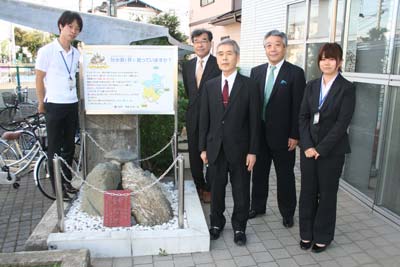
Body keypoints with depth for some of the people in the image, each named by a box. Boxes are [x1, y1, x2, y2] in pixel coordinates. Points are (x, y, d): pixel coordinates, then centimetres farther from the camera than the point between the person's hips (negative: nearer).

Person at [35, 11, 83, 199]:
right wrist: (41, 104, 0)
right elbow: (39, 79, -3)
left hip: (72, 105, 5)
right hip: (54, 106, -5)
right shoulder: (47, 51, -8)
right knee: (54, 149, 4)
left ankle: (67, 182, 27)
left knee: (69, 147, 13)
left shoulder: (76, 54, 7)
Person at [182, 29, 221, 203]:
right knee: (194, 154, 12)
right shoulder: (187, 65, 10)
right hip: (193, 118, 5)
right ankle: (199, 186, 30)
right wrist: (194, 105, 15)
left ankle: (209, 189, 22)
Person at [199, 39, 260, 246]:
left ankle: (239, 227, 31)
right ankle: (216, 223, 35)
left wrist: (252, 151, -8)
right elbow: (204, 119, 5)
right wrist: (203, 148, 4)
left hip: (239, 149, -2)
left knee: (241, 190, 10)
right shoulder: (209, 86, 4)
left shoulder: (249, 85, -5)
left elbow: (254, 121, -5)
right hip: (215, 148, 2)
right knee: (216, 189, 14)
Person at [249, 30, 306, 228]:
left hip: (282, 135, -4)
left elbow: (298, 107, -9)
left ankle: (287, 212, 28)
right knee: (259, 172, 16)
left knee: (285, 175, 10)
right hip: (259, 132, 4)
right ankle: (258, 206, 34)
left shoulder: (295, 73, -6)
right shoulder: (256, 71, 6)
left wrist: (294, 135, -11)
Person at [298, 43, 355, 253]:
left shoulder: (347, 88, -6)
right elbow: (303, 117, 3)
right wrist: (307, 145, -8)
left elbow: (342, 122, -12)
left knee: (327, 194, 9)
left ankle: (323, 236, 25)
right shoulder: (312, 86, 7)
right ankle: (306, 233, 25)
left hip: (332, 150, -3)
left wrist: (321, 148, -14)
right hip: (308, 148, 4)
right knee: (307, 191, 9)